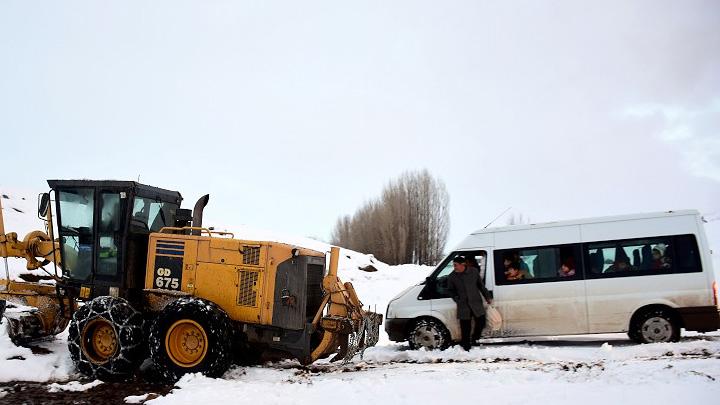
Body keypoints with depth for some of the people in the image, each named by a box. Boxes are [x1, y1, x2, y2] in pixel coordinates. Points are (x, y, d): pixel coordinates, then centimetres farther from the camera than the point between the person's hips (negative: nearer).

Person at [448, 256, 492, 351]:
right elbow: (451, 290, 9)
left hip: (476, 303, 1)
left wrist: (488, 297, 9)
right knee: (465, 328, 1)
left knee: (481, 322, 1)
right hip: (463, 306, -1)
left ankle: (474, 339, 26)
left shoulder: (474, 272, -4)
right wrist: (457, 299, -4)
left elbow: (481, 286, 8)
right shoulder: (452, 277, -4)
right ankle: (466, 347, 16)